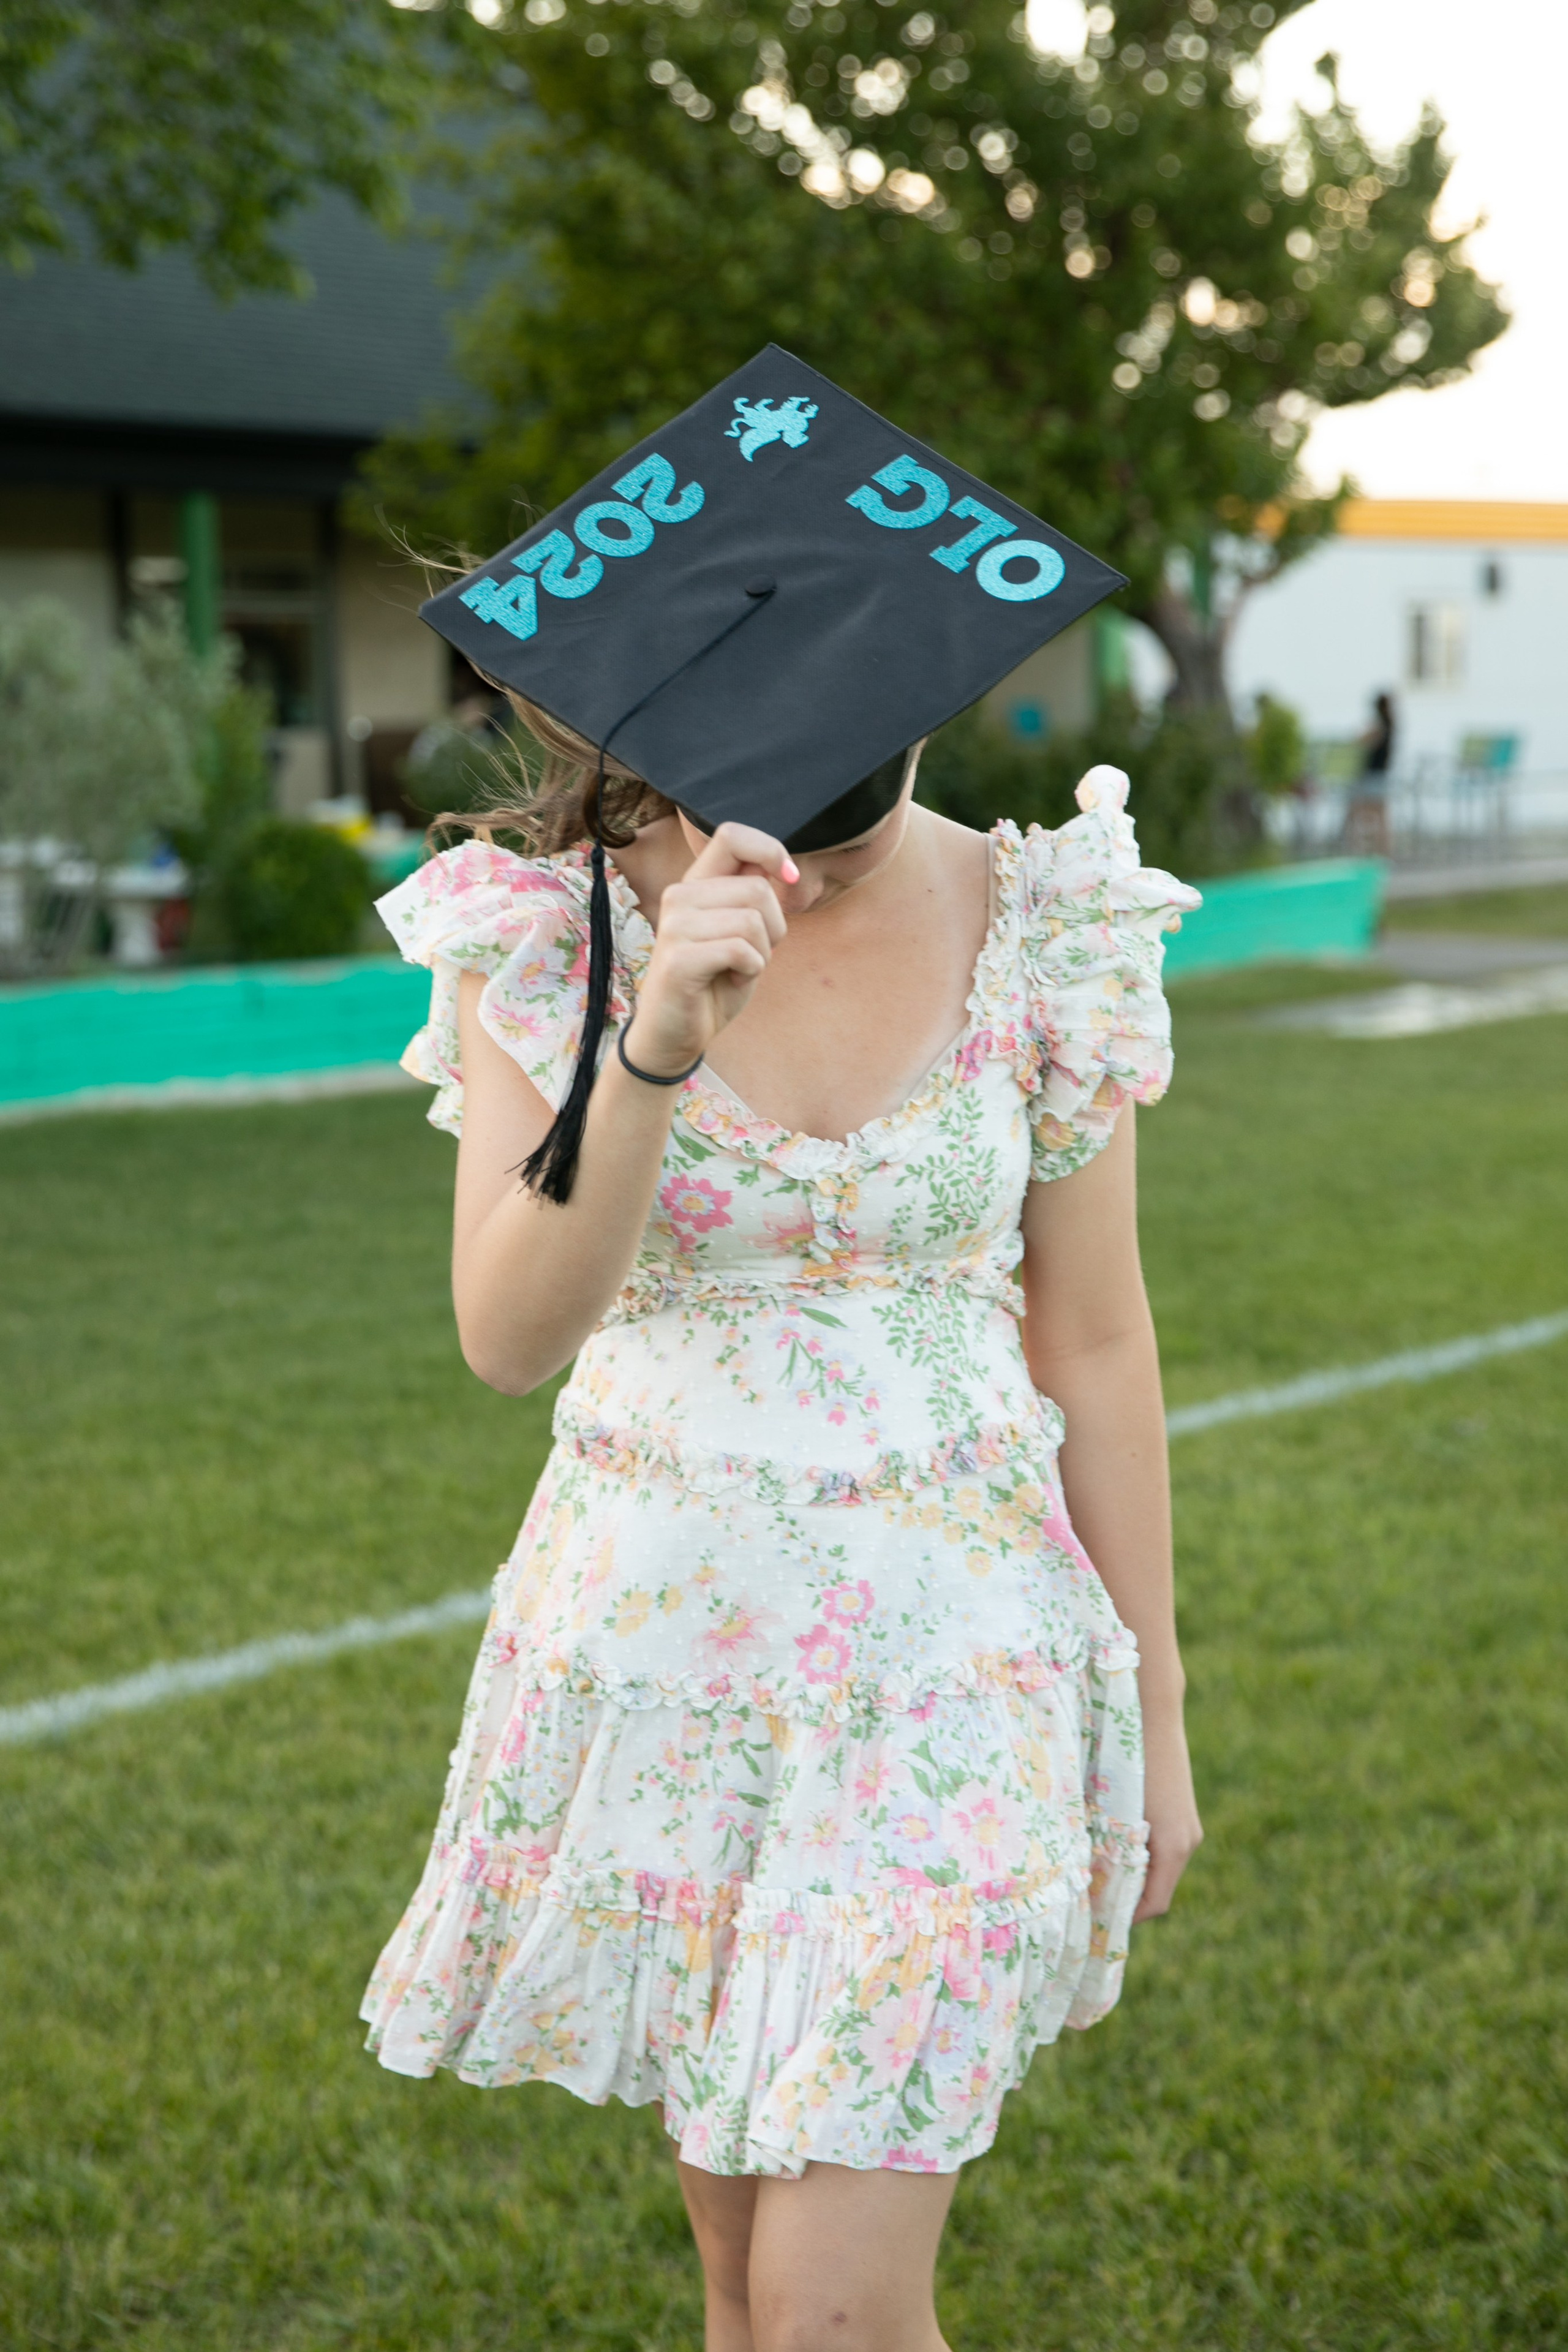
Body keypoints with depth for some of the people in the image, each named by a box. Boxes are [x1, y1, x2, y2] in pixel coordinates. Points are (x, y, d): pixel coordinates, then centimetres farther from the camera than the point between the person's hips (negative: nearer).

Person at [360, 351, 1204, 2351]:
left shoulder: (1040, 930, -8)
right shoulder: (546, 931, -9)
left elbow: (1096, 1348, -1)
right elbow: (508, 1337, -21)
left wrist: (1154, 1715, 4)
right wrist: (658, 1042, -36)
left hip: (948, 1641, -1)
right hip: (657, 1635, 2)